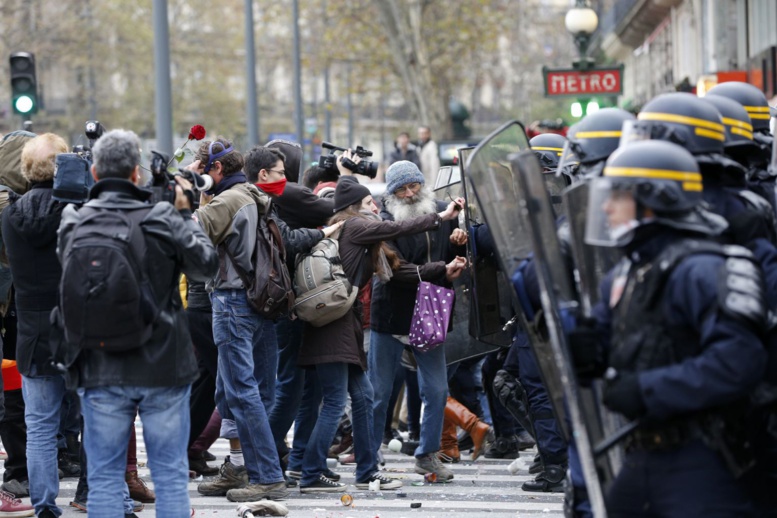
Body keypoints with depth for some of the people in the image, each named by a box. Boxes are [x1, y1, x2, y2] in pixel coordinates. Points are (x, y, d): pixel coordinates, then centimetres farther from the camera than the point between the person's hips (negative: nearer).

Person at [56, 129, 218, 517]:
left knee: (104, 478, 5)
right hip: (163, 368, -1)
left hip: (100, 371, 1)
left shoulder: (74, 222, -5)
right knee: (170, 475, 6)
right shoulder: (164, 221, -8)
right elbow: (206, 266, 2)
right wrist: (185, 215, 13)